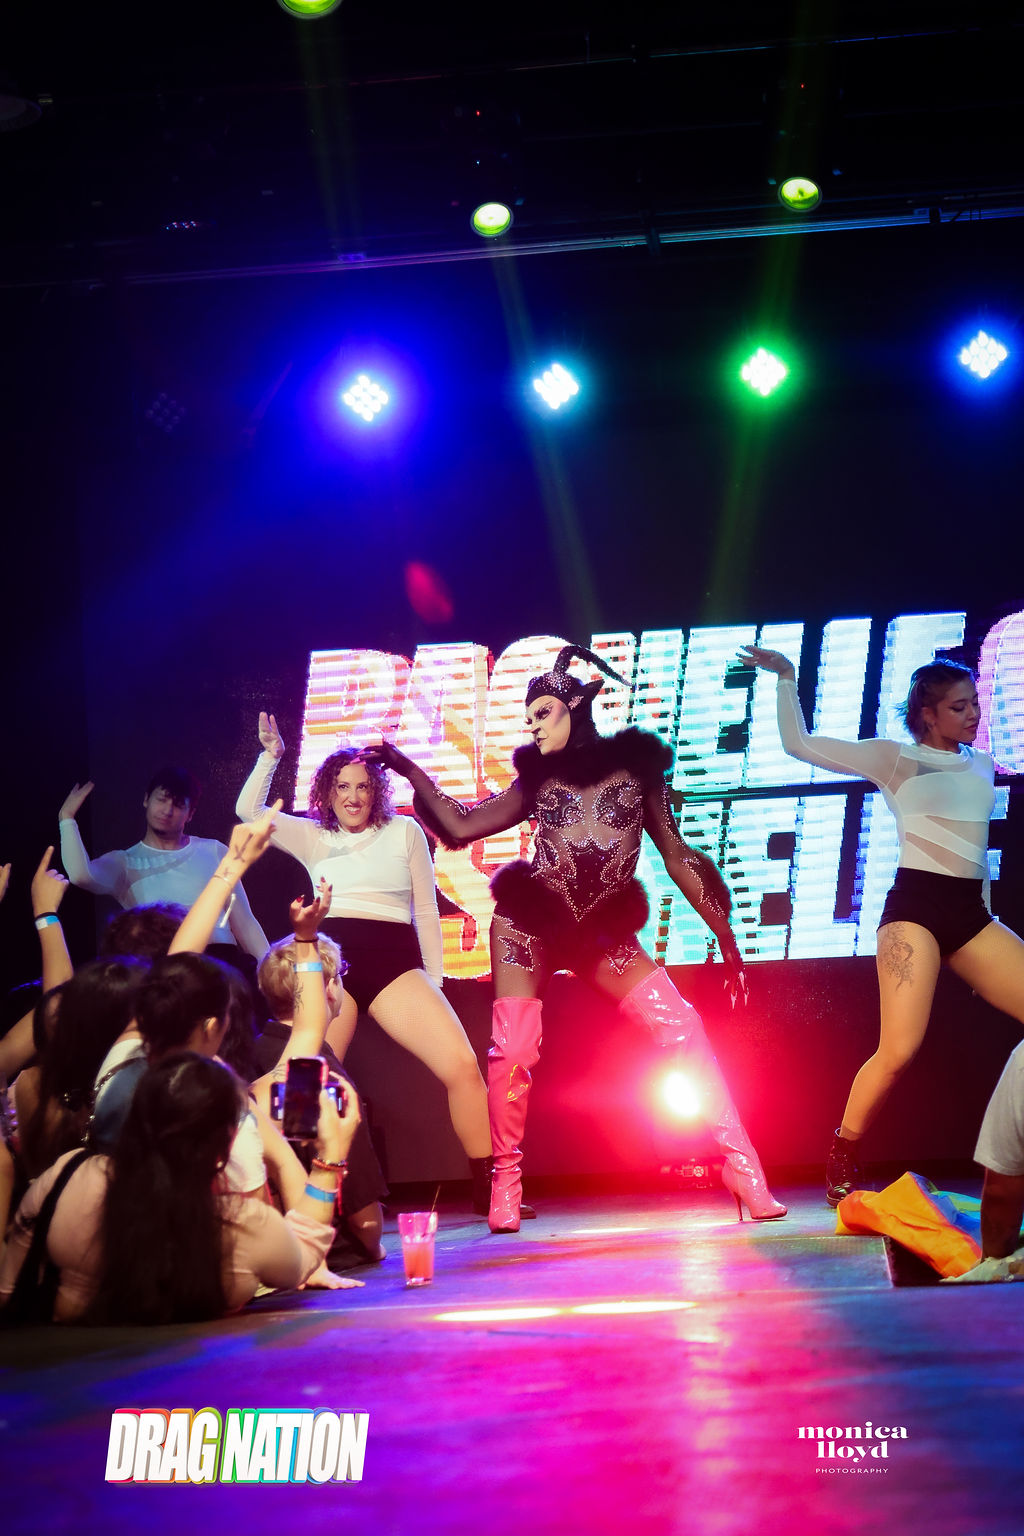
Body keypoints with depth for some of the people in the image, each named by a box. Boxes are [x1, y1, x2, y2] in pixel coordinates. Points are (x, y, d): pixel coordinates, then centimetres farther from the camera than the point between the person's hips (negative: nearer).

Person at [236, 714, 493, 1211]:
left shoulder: (404, 831, 16)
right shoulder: (313, 838, 19)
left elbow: (426, 911, 16)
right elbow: (249, 811, 7)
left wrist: (433, 981, 11)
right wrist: (270, 756, -2)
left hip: (394, 961, -1)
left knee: (462, 1065, -18)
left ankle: (489, 1190, -9)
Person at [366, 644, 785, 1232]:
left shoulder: (635, 768, 1)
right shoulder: (539, 779, 5)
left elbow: (677, 857, 1)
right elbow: (461, 827, 6)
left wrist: (726, 937, -2)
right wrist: (409, 770, 1)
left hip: (600, 931, -1)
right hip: (529, 927, 1)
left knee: (682, 1025, -13)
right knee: (512, 1051, -11)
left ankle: (744, 1168, -9)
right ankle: (505, 1186, 5)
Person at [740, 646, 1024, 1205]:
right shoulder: (896, 758, 4)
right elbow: (799, 744, 2)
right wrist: (787, 679, 1)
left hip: (971, 913, 6)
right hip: (915, 906, -6)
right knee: (899, 1050, -19)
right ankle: (841, 1163, -2)